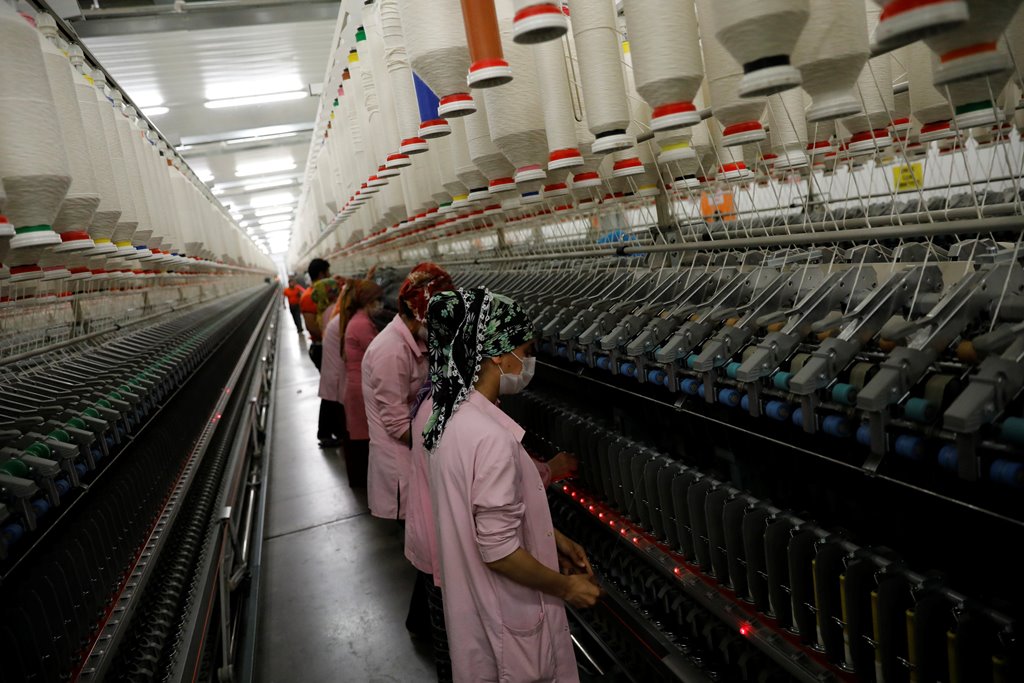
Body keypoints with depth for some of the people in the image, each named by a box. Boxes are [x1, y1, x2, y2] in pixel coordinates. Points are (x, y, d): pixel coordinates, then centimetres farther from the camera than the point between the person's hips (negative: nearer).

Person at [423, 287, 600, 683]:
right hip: (505, 614, -9)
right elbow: (499, 552, -29)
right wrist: (566, 586, -14)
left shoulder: (454, 413, -3)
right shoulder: (492, 438, -33)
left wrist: (552, 539, 11)